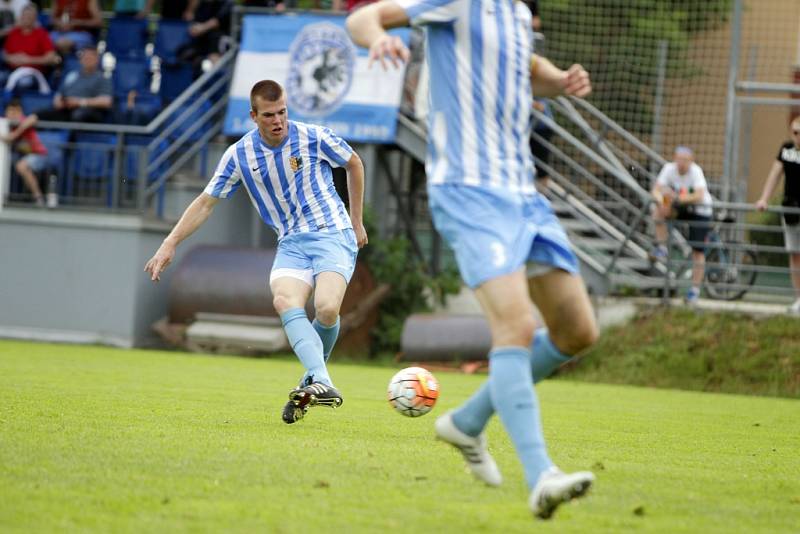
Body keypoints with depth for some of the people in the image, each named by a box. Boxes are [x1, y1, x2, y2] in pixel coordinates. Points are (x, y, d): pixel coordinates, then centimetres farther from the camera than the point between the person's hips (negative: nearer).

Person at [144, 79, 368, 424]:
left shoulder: (313, 138, -6)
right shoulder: (240, 155, 0)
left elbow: (354, 164, 13)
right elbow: (206, 202, 8)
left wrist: (356, 221, 17)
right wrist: (169, 245, 2)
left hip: (333, 236, -2)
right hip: (290, 243, 2)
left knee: (326, 308, -29)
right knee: (284, 301, -31)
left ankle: (312, 382, -4)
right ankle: (323, 384, -45)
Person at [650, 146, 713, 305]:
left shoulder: (695, 171, -25)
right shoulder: (669, 168, -15)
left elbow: (699, 196, -37)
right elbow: (656, 189, -21)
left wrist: (676, 198, -48)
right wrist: (660, 200, -44)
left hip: (700, 211, -3)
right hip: (680, 208, 3)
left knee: (698, 251, -5)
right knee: (658, 210, -26)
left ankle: (695, 290, 5)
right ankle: (661, 248, -13)